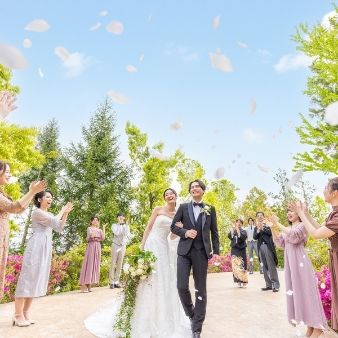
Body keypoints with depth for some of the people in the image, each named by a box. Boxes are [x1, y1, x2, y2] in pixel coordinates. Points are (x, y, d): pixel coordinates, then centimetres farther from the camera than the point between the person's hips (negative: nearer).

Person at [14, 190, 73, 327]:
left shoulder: (49, 214, 20)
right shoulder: (37, 212, -7)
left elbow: (59, 228, 15)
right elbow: (55, 223, -15)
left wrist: (66, 213, 8)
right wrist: (62, 210, 0)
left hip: (46, 248, 9)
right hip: (36, 246, -9)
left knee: (37, 279, 9)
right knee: (28, 277, -6)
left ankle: (25, 313, 16)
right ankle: (18, 315, 0)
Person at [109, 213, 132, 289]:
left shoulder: (126, 226, 9)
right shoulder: (114, 225, 2)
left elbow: (129, 237, 3)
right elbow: (116, 233, -17)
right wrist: (120, 225, -12)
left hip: (123, 246, 3)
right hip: (115, 246, -3)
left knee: (119, 264, 3)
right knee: (113, 264, -4)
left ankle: (116, 282, 9)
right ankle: (111, 282, 1)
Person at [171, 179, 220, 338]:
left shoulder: (210, 209, 9)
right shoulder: (183, 207, 8)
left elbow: (214, 232, 9)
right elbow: (173, 226, 7)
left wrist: (216, 251, 2)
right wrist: (185, 232, -11)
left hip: (202, 252, 0)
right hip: (184, 250, 0)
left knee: (201, 289, 4)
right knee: (182, 286, -6)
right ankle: (191, 313, 25)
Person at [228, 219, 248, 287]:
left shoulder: (243, 231, 7)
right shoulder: (233, 231, 12)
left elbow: (243, 237, -13)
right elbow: (229, 237, -6)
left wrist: (238, 231, -19)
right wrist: (232, 229, -18)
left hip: (242, 249, -2)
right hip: (234, 250, 2)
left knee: (242, 265, -4)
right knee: (235, 265, -5)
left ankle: (244, 281, 3)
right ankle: (238, 281, 1)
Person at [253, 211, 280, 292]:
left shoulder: (268, 225, 7)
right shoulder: (256, 228, 16)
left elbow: (270, 233, -11)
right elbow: (255, 237, 1)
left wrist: (262, 227, -15)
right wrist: (258, 229, -11)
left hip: (268, 247, -4)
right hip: (260, 247, 4)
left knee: (271, 266, -5)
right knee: (265, 267, 5)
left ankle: (276, 285, -1)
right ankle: (269, 285, 11)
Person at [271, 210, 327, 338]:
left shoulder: (303, 225, -5)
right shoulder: (286, 229, 15)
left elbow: (294, 237, -22)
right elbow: (279, 243, 11)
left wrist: (278, 225, -23)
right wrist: (272, 229, 0)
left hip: (300, 261, -7)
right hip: (290, 263, 7)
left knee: (306, 290, -5)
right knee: (295, 292, 8)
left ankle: (317, 327, 5)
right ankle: (310, 325, 18)